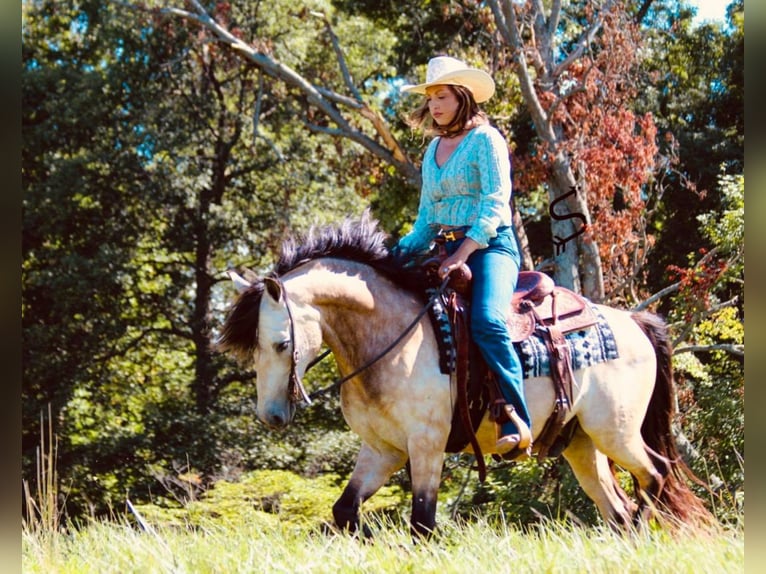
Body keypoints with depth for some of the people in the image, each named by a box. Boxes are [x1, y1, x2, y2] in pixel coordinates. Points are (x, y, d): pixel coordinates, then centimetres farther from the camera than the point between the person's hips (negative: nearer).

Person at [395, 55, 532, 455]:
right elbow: (427, 217, 22)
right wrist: (403, 252, 5)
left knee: (487, 322, -32)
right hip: (448, 249, 8)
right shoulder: (434, 149, 18)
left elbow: (495, 205, -14)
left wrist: (463, 254, -23)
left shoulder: (486, 140, -4)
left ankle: (517, 423, -32)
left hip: (490, 246, -8)